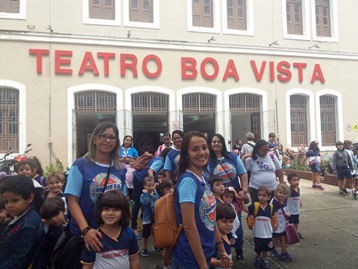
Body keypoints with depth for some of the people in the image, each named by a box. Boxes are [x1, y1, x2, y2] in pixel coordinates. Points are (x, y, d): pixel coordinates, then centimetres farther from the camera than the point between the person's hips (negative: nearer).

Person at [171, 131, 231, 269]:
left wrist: (222, 250, 12)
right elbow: (189, 226, -23)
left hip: (205, 253, 8)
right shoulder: (188, 180, -22)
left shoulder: (203, 177, 3)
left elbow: (210, 219, 9)